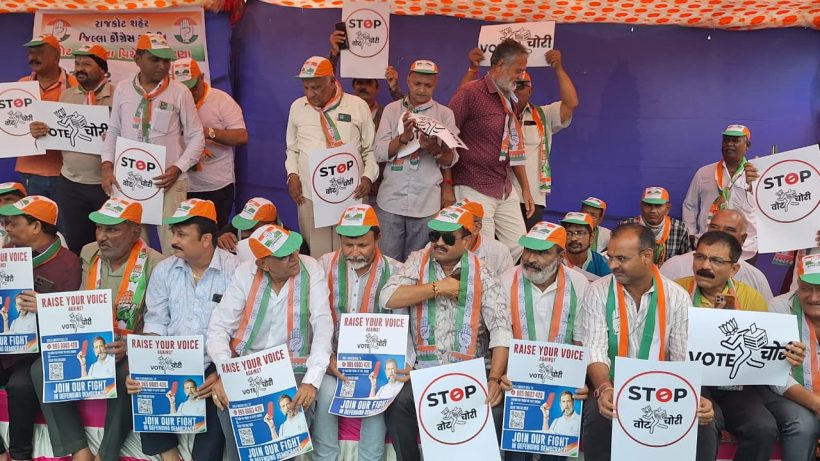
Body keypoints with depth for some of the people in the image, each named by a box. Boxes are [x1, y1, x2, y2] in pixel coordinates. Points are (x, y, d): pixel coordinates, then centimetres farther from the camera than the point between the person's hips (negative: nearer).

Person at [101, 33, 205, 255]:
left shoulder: (180, 92, -1)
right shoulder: (122, 89, 8)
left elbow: (196, 136, 1)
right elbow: (113, 131, 15)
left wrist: (178, 168, -11)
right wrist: (107, 166, 3)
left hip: (168, 181, -3)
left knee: (174, 249, -1)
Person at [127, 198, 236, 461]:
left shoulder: (235, 270, -8)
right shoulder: (164, 270, 7)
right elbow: (156, 324, 4)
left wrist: (222, 373, -20)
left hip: (215, 364, -4)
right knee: (142, 385, -20)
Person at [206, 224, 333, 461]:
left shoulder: (310, 269, -9)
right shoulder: (245, 274, -4)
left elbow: (323, 326, -16)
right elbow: (219, 327, -6)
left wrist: (312, 380, -28)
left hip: (294, 367, -1)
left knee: (296, 408, -28)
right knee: (227, 402, -25)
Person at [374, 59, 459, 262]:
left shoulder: (445, 114, 4)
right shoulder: (392, 109, 4)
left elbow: (451, 160, 0)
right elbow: (379, 153, -4)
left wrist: (435, 149, -21)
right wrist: (404, 137, -20)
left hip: (426, 203, 0)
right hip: (392, 200, 0)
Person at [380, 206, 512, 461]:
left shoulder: (481, 274, 1)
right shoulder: (417, 262, 5)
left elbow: (501, 328, -7)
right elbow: (388, 297, -9)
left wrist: (494, 379, -19)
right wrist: (437, 288, -11)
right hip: (424, 368, 1)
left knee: (496, 408, -24)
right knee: (397, 402, -24)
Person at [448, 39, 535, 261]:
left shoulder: (510, 101, 16)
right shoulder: (470, 93, -9)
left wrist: (526, 189, 18)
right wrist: (446, 185, -14)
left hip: (506, 191, 8)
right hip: (474, 190, -8)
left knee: (520, 250, 8)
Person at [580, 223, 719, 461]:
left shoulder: (677, 297, -1)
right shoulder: (598, 292, -5)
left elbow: (685, 359, -2)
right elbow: (595, 350, -13)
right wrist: (605, 389, -33)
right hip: (613, 387, -1)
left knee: (703, 426, -23)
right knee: (599, 419, -31)